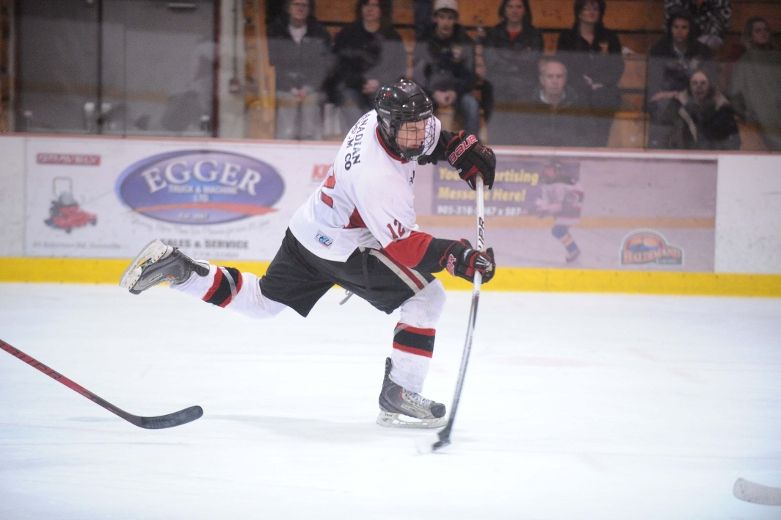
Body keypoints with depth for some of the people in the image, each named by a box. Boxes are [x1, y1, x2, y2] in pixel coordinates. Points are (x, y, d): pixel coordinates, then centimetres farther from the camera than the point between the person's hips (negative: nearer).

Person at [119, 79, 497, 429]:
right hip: (338, 250, -9)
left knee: (261, 301, 26)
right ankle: (398, 396, -10)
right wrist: (456, 256, -44)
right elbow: (400, 246, -35)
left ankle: (177, 269, 21)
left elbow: (429, 136, 12)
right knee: (426, 298, -12)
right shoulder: (377, 178, -36)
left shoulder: (386, 118, -12)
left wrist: (464, 149, -2)